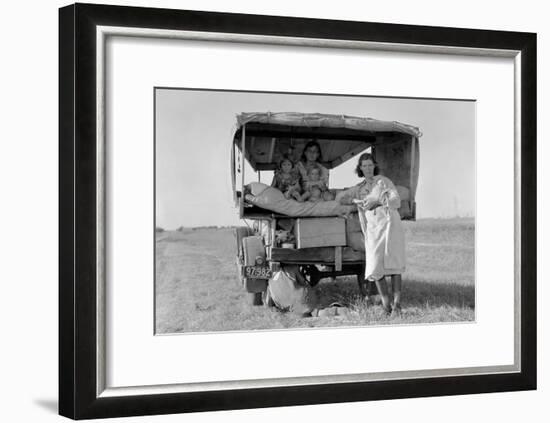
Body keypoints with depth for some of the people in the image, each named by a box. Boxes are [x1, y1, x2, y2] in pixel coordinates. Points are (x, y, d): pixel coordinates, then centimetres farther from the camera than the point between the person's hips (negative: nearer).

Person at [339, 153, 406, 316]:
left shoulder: (383, 181, 8)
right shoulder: (359, 188, 20)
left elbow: (396, 201, -2)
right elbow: (341, 198, 19)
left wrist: (376, 201, -15)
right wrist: (355, 200, 2)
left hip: (389, 224, -3)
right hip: (373, 229, 3)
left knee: (394, 265, -11)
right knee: (375, 267, -10)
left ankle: (397, 304, -12)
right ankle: (385, 303, -1)